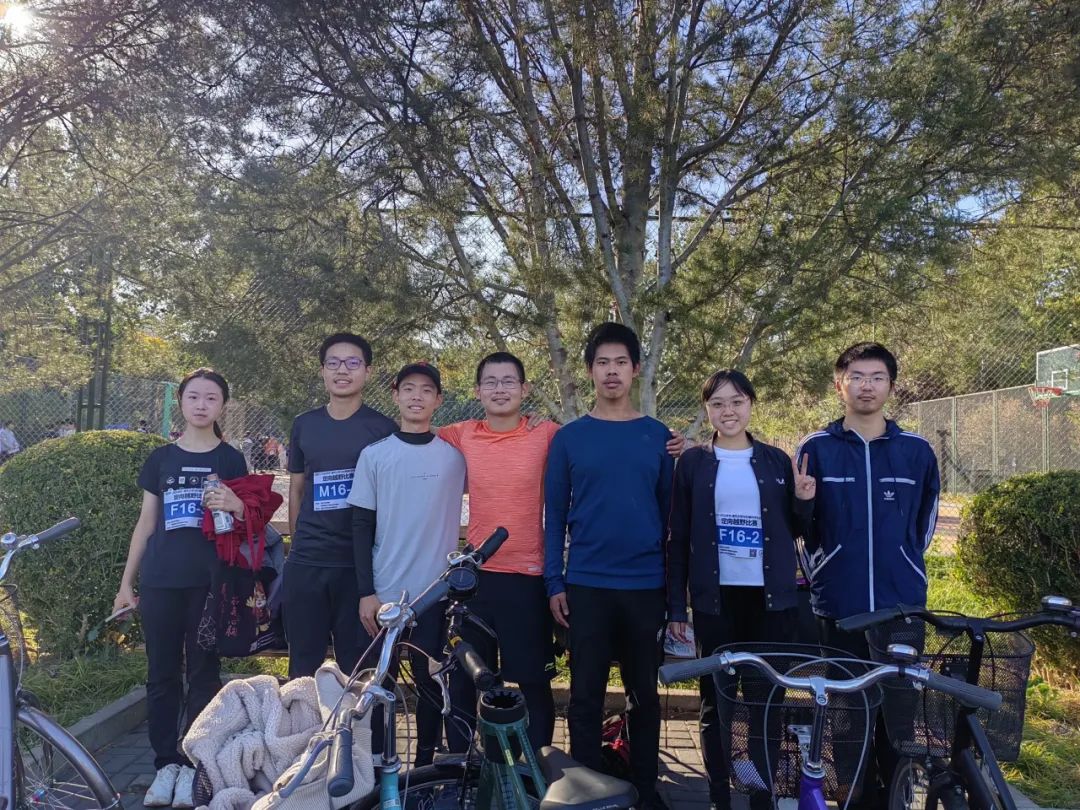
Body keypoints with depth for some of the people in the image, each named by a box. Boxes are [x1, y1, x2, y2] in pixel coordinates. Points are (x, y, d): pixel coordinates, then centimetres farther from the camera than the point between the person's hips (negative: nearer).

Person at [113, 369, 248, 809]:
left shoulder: (231, 460, 3)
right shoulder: (160, 458, 8)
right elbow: (146, 522, 12)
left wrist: (235, 505, -18)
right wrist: (126, 581, 10)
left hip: (210, 581, -2)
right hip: (160, 582, 2)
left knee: (204, 674, 4)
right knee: (161, 675, 7)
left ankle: (194, 765, 16)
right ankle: (166, 763, 19)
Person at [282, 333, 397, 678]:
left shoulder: (383, 428, -1)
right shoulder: (304, 425, 9)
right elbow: (296, 488, 16)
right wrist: (298, 543, 13)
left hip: (361, 564, -3)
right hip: (305, 563, 3)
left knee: (357, 666, 6)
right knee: (303, 665, 12)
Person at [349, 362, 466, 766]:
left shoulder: (455, 455, 3)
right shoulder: (374, 454, 1)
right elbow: (362, 526, 0)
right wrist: (366, 592, -4)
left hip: (437, 592, 0)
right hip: (386, 592, 0)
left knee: (433, 685, 5)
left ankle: (425, 767, 23)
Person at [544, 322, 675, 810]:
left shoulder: (658, 436, 4)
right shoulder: (568, 438, 2)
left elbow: (670, 513, 6)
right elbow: (554, 516, 2)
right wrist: (554, 583, -3)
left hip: (646, 587, 1)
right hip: (585, 586, -1)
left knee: (645, 695, 13)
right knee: (586, 696, 8)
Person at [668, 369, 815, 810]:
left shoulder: (776, 461, 6)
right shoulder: (693, 462, 2)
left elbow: (794, 531, 12)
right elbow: (678, 539, 2)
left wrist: (804, 502, -9)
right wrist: (676, 606, -2)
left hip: (770, 598, 1)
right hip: (715, 598, -1)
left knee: (768, 700, 8)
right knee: (716, 701, 6)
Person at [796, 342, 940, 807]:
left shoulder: (917, 452, 3)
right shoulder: (816, 449, -1)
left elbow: (925, 523, 16)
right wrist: (821, 575, 6)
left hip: (902, 606, 1)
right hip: (839, 607, -1)